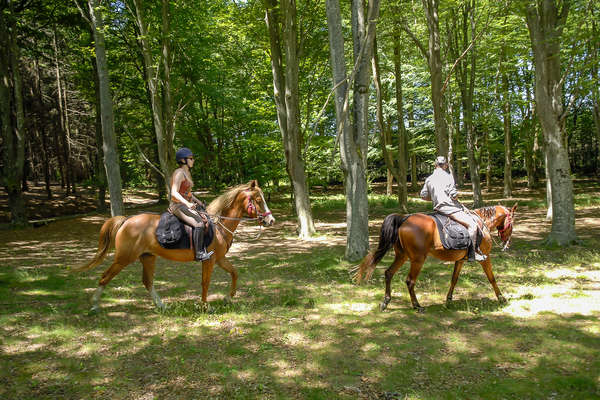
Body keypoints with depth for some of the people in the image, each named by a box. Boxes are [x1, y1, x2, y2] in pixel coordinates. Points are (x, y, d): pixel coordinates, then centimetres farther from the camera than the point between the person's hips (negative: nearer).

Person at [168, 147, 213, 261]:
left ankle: (203, 248, 15)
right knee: (199, 224, -23)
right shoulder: (179, 173, -15)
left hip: (187, 205, 10)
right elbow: (174, 193, -25)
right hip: (178, 206, -10)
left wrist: (197, 201, 14)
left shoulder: (187, 173, 15)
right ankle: (199, 253, -20)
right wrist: (187, 203, -36)